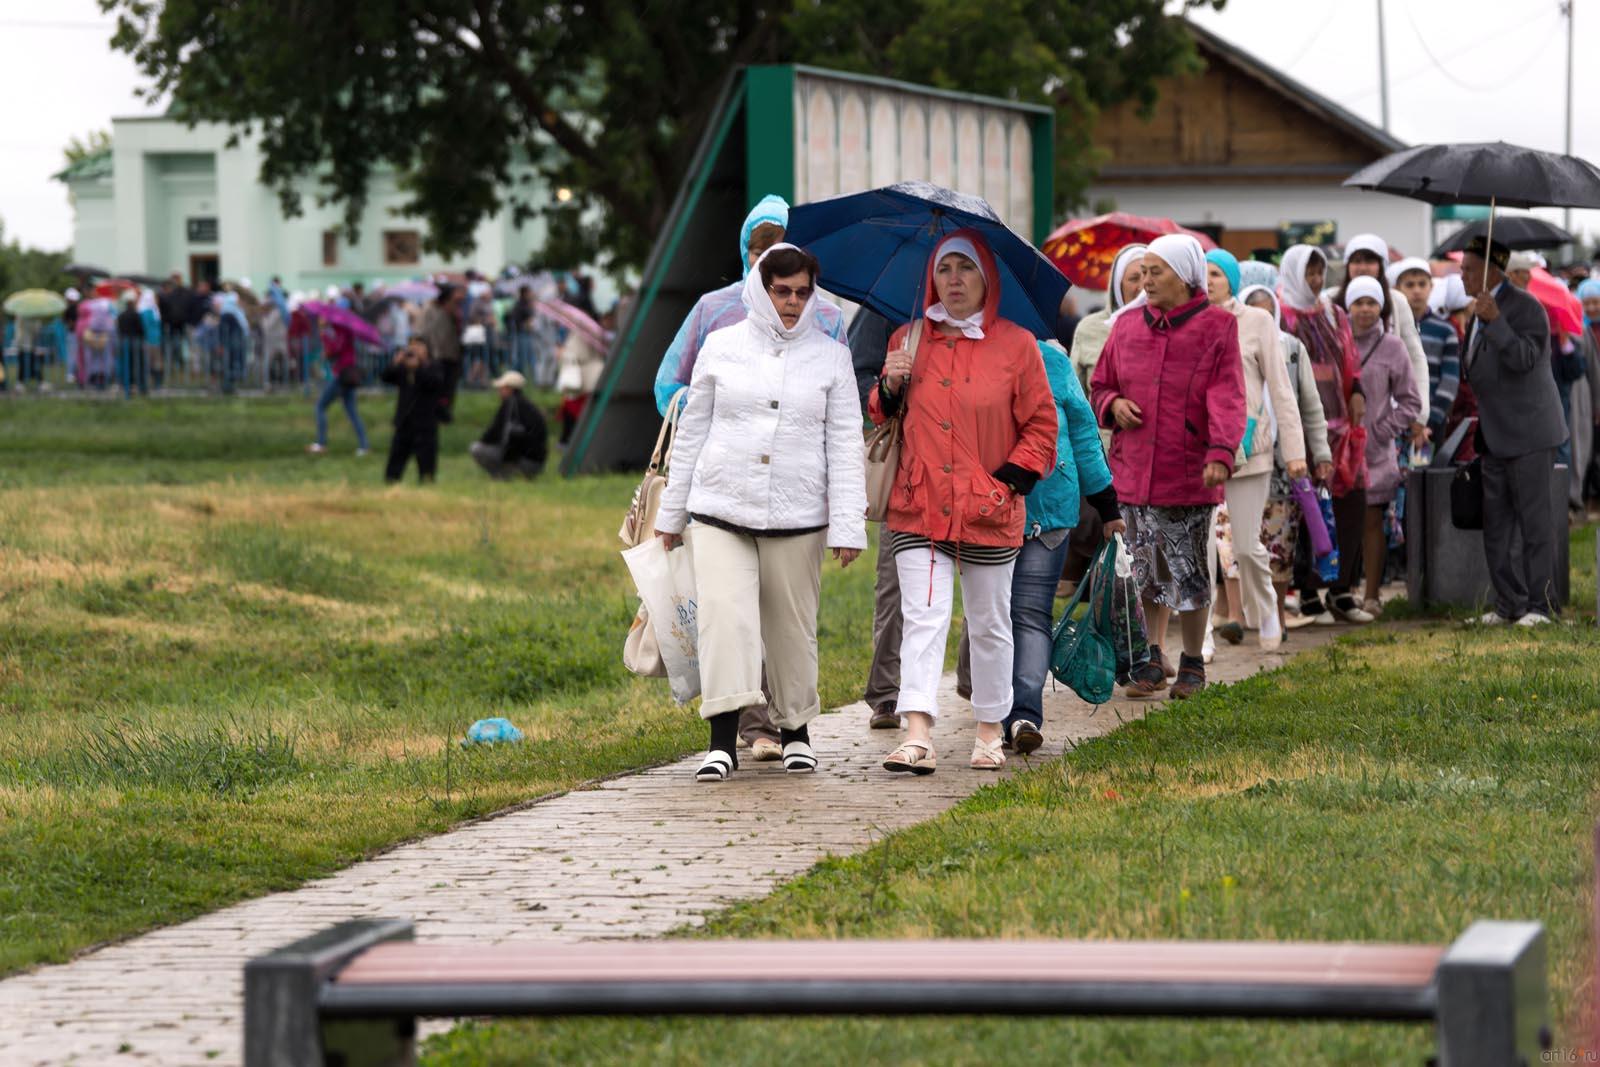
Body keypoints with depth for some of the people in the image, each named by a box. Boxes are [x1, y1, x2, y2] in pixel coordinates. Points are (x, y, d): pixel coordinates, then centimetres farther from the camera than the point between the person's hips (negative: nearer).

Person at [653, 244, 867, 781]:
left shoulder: (830, 356, 6)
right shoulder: (721, 347, 6)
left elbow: (845, 445, 5)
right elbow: (692, 431, 12)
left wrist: (848, 526, -2)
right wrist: (671, 512, 13)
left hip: (797, 517, 1)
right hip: (721, 512, -1)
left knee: (792, 628, 6)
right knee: (723, 614, -16)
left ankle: (796, 731, 25)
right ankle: (723, 742, -18)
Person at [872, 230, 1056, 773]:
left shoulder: (1016, 345, 2)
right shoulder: (906, 342, 10)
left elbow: (1041, 427, 4)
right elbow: (883, 422, 19)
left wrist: (1009, 480, -8)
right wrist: (889, 389, -2)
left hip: (989, 511, -1)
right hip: (918, 509, 1)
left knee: (990, 624, 10)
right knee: (922, 617, -12)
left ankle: (990, 731, 23)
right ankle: (917, 735, -20)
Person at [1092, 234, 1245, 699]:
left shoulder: (1217, 328, -1)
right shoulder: (1127, 325, 11)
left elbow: (1227, 399, -10)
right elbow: (1100, 386, 21)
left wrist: (1221, 451, -24)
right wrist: (1113, 404, -3)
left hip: (1189, 475, -4)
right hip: (1133, 471, 4)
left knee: (1190, 572, 2)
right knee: (1148, 571, 7)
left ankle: (1192, 664, 14)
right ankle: (1152, 661, 16)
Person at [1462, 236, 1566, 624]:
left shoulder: (1524, 308, -13)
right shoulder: (1482, 310, 15)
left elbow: (1524, 359, -27)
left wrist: (1495, 322, -36)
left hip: (1529, 433, -9)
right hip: (1496, 439, 9)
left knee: (1534, 521, -6)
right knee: (1497, 524, 8)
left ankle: (1541, 604, -2)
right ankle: (1509, 604, 12)